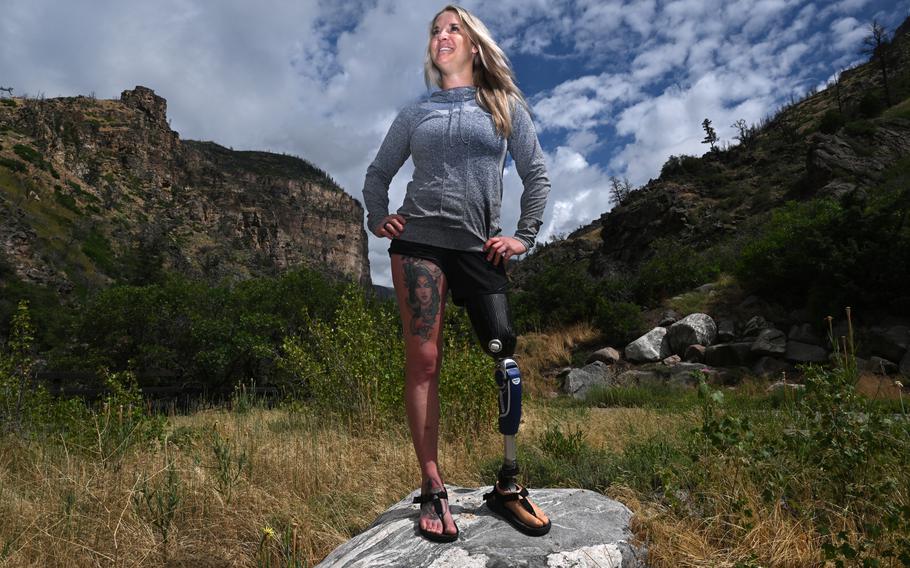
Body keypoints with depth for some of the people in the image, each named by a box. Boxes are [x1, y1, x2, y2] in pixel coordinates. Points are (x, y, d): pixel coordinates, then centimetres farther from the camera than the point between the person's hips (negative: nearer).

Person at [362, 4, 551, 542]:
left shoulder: (506, 106, 13)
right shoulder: (414, 114, 16)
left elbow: (537, 175, 12)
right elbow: (378, 174, 22)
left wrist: (525, 236, 2)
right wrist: (379, 219, 6)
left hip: (479, 249, 0)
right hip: (419, 242, 0)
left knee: (505, 356, -6)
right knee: (423, 360, -8)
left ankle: (509, 484, 7)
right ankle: (433, 490, 0)